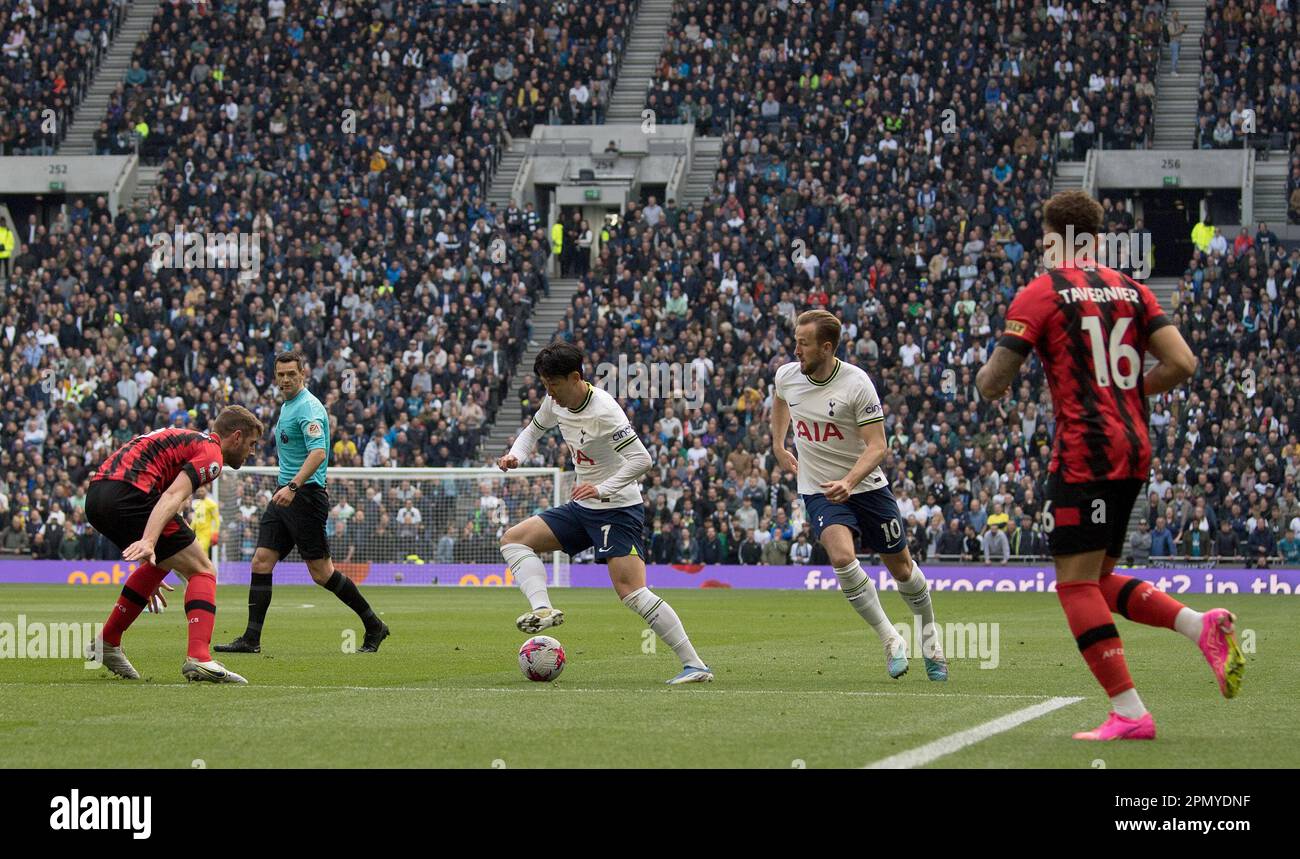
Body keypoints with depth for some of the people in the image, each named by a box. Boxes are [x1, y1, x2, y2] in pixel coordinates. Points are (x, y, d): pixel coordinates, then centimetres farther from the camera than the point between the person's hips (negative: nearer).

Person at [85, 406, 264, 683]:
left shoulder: (188, 440, 32)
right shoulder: (211, 453, 2)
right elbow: (172, 497, -16)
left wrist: (148, 554, 42)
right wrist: (148, 542, -29)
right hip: (129, 492, -10)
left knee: (161, 565, 31)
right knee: (202, 571, -1)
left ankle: (106, 643, 32)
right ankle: (198, 658, -20)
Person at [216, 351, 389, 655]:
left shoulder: (309, 408, -13)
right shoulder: (287, 406, 17)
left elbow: (318, 453, -26)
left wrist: (293, 486, -37)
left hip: (306, 494, -9)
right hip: (284, 494, 9)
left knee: (321, 572, -6)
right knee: (261, 562, -1)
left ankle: (374, 626, 7)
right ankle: (251, 639, -3)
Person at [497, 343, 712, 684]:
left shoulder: (603, 410, -23)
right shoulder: (555, 402, 2)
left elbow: (641, 458, -27)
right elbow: (534, 429, 23)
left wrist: (603, 488, -35)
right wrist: (516, 455, 3)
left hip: (619, 508, -9)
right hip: (583, 509, 9)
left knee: (631, 591, -20)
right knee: (513, 538, 2)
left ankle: (695, 665, -19)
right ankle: (543, 608, -19)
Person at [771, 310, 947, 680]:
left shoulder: (856, 383, -19)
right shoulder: (786, 376, -5)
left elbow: (877, 446, -20)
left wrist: (849, 481, -35)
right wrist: (778, 445, 24)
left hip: (867, 485, -2)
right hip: (819, 492, 2)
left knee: (900, 566, 9)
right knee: (842, 556, -26)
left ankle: (928, 632, 36)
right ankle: (890, 639, -14)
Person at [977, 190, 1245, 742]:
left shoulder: (1040, 294, -4)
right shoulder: (1130, 290, 13)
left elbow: (991, 385, -7)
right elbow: (1182, 365, 4)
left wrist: (987, 375, 17)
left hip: (1084, 452, -7)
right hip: (1134, 450, 7)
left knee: (1076, 582, -4)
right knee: (1099, 580, 17)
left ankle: (1129, 713, -12)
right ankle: (1202, 625, -4)